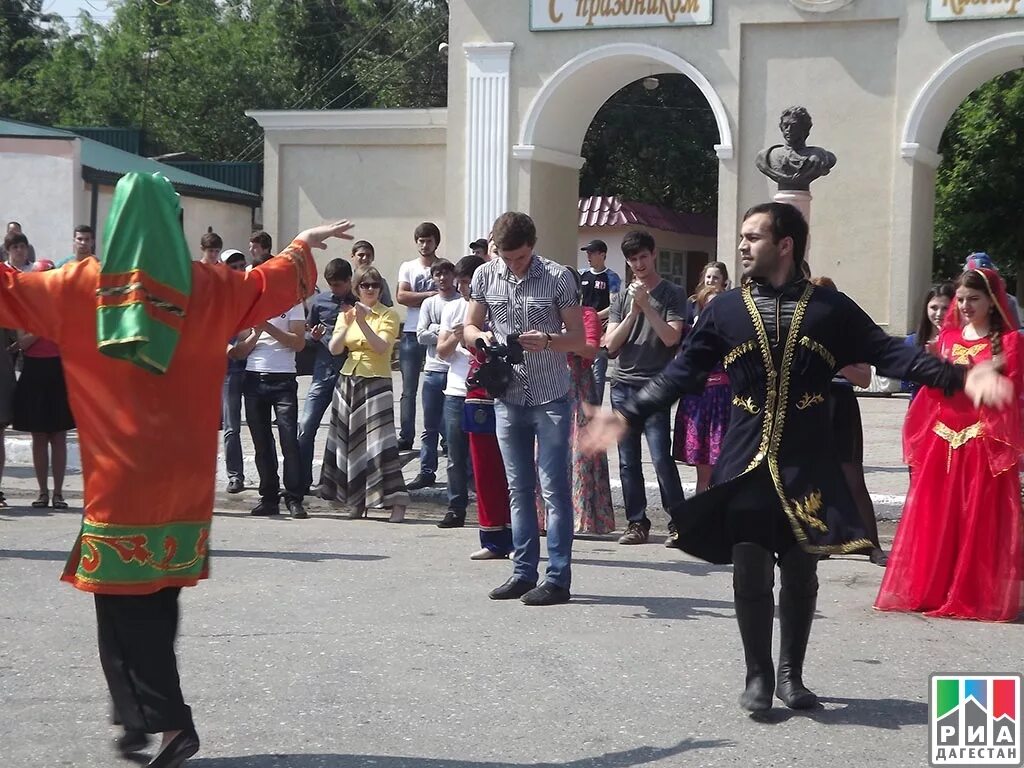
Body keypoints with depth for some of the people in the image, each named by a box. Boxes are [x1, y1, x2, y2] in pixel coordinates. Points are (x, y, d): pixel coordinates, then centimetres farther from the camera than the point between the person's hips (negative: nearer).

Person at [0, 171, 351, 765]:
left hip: (118, 477, -3)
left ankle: (165, 719, -7)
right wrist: (305, 245, 37)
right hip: (183, 476, 3)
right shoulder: (206, 288, 2)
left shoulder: (81, 287, -3)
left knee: (124, 600, 1)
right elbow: (270, 285, 18)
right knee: (159, 596, 15)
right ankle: (141, 707, 25)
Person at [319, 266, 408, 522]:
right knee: (350, 441, 5)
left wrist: (363, 322, -25)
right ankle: (358, 502, 14)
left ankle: (397, 503, -14)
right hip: (348, 383, 5)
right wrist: (347, 325, -15)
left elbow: (381, 347, -15)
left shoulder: (388, 315, 0)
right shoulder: (346, 314, 11)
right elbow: (334, 349, 0)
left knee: (379, 441, -13)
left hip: (376, 383, -5)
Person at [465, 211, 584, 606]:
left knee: (554, 488, -3)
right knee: (518, 488, 9)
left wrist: (546, 341, -23)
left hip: (550, 398, -4)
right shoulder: (485, 276, 3)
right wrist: (482, 338, -12)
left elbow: (578, 337, -3)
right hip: (508, 396, 4)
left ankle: (558, 579, 1)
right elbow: (469, 327, 12)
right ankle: (523, 572, 15)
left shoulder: (558, 277, -7)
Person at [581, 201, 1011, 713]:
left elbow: (889, 355, -2)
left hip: (807, 465, 0)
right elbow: (682, 373, 6)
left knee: (800, 574, 7)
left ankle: (790, 674, 23)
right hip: (746, 463, 0)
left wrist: (960, 378, -14)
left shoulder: (830, 308, 3)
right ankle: (758, 676, 15)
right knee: (751, 575, 0)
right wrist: (628, 416, -3)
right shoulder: (724, 311, 6)